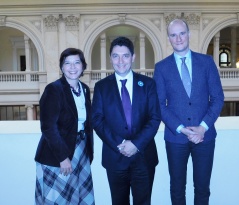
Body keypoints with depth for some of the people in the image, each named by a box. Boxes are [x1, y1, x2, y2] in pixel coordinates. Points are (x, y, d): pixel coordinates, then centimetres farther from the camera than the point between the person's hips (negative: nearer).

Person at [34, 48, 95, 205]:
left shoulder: (84, 89, 6)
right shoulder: (53, 89, -14)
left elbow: (87, 121, 9)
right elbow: (48, 127, -19)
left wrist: (88, 151, 5)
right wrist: (63, 157, -20)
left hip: (81, 152, 6)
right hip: (56, 154, -6)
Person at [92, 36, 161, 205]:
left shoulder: (148, 84, 2)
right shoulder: (101, 86, 3)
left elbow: (155, 118, -4)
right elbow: (97, 120, -3)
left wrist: (136, 143, -15)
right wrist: (118, 145, -14)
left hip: (144, 155, 0)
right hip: (114, 156, 1)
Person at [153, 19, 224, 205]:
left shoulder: (207, 61, 3)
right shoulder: (161, 67, 0)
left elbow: (218, 97, 0)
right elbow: (160, 104, -3)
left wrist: (203, 127, -11)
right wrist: (181, 129, -13)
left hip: (205, 135, 1)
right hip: (175, 136, 0)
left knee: (202, 187, 12)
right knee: (177, 186, 13)